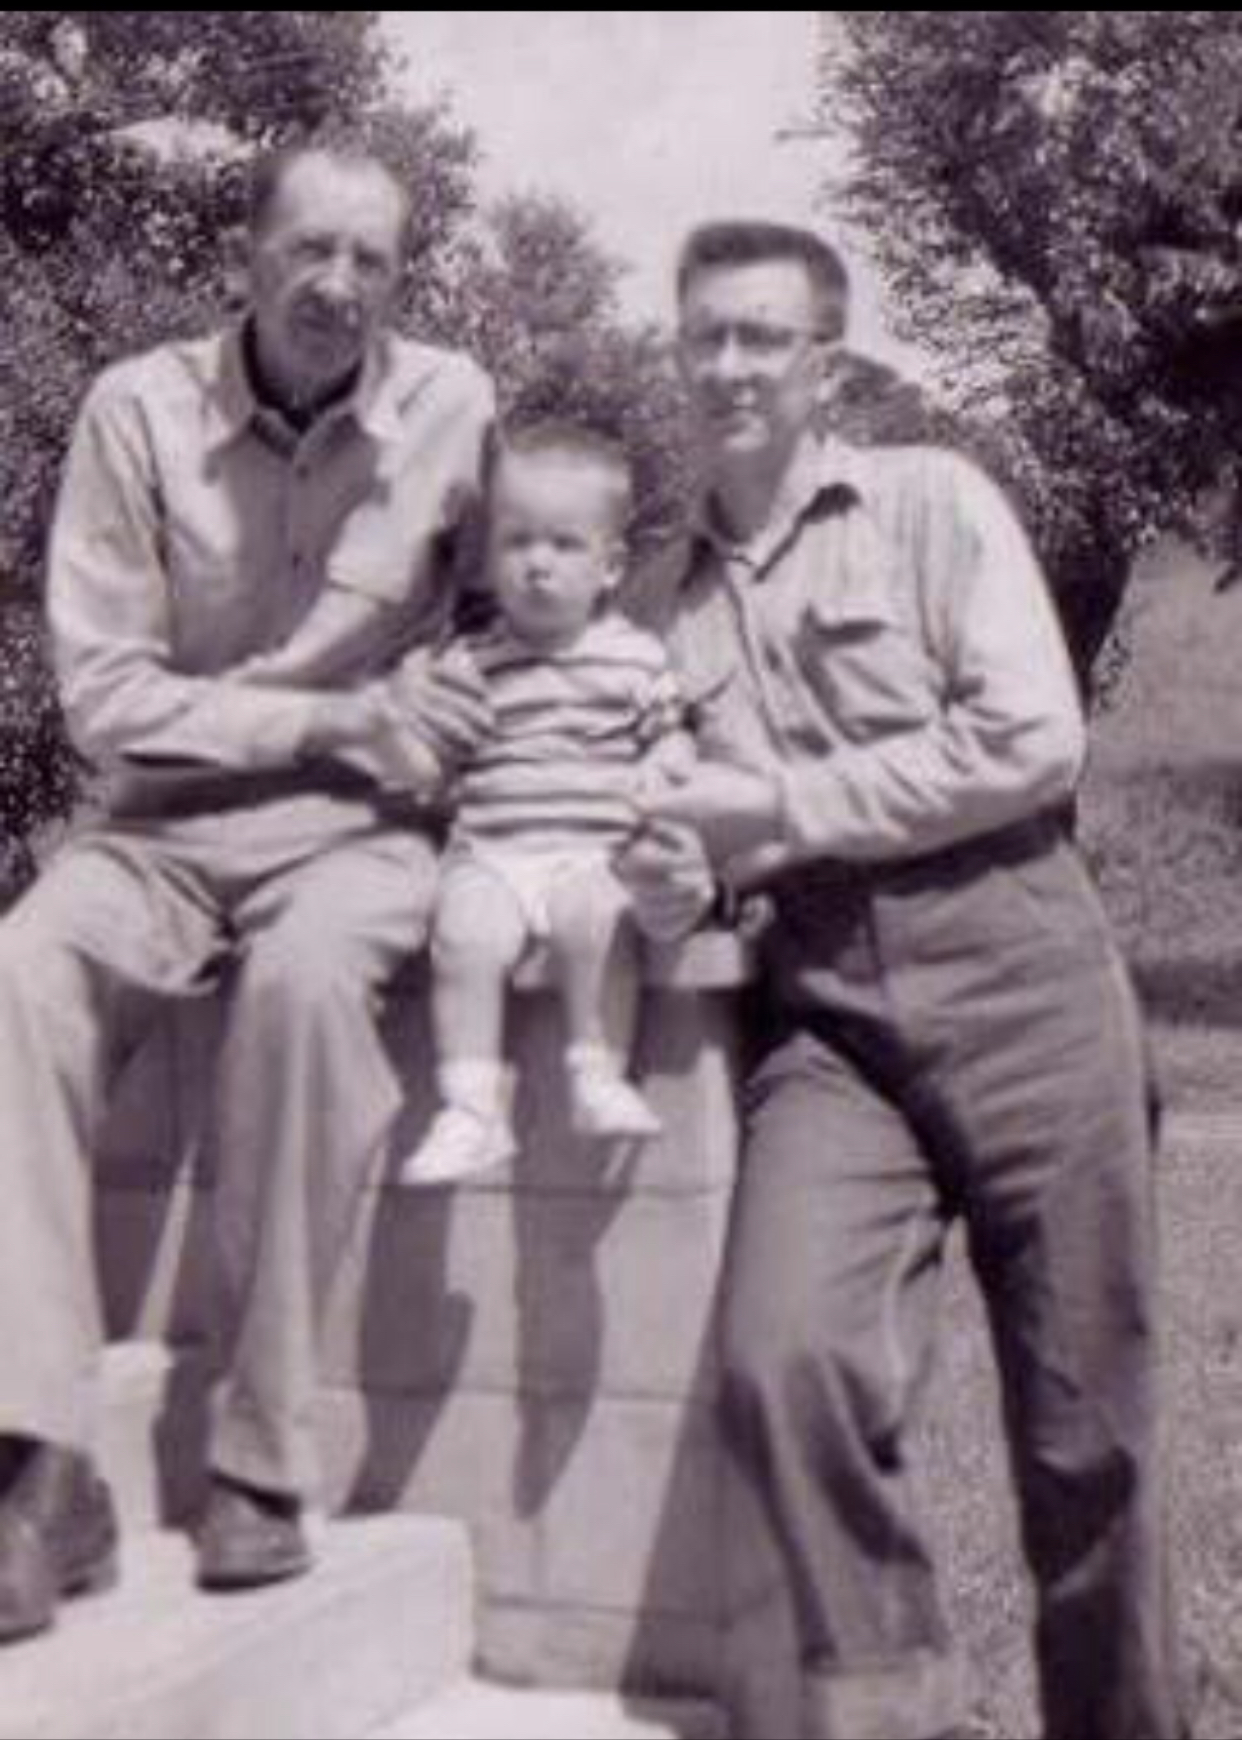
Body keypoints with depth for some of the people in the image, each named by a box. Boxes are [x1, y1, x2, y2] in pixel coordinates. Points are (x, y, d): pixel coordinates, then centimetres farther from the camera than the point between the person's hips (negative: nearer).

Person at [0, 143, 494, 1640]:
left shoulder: (454, 409, -2)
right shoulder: (139, 410, -3)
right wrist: (329, 715, -14)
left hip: (356, 828, -1)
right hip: (169, 820, 1)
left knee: (304, 973, -36)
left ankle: (262, 1463, -26)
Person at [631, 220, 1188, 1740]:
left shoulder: (929, 501, 6)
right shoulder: (674, 589, 18)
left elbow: (1034, 741, -6)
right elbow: (694, 812, 24)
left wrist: (785, 808, -6)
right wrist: (676, 879, -1)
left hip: (1011, 970, -2)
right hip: (827, 1014, 3)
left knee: (1084, 1426, 2)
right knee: (783, 1360, -22)